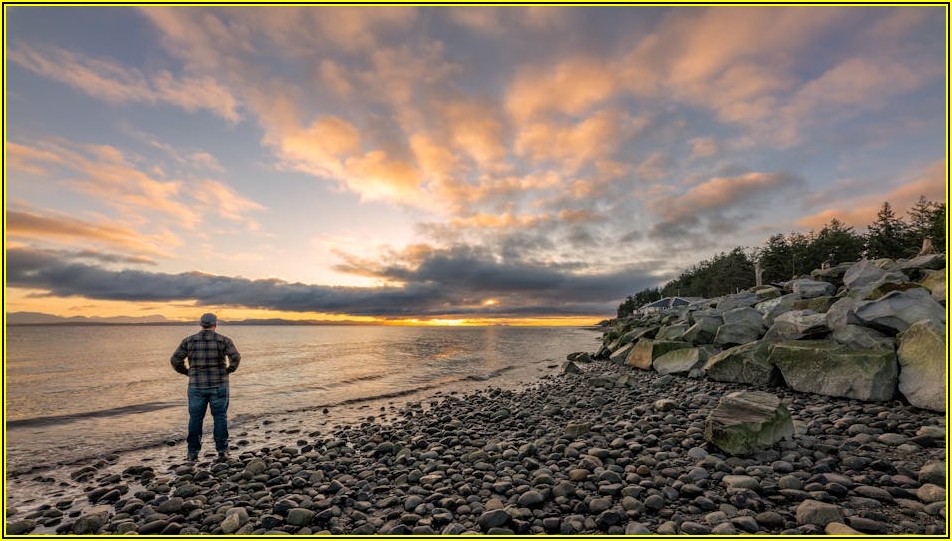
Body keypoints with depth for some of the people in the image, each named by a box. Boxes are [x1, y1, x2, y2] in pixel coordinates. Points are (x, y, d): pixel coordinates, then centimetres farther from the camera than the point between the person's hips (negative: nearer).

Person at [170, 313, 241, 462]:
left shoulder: (189, 341, 1)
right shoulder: (223, 340, -6)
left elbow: (175, 360, -3)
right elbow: (236, 357, -17)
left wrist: (188, 372, 11)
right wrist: (229, 370, 0)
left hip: (197, 386, 2)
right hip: (219, 385, -1)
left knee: (195, 418, 11)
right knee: (220, 417, 6)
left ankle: (193, 453, 15)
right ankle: (222, 451, 6)